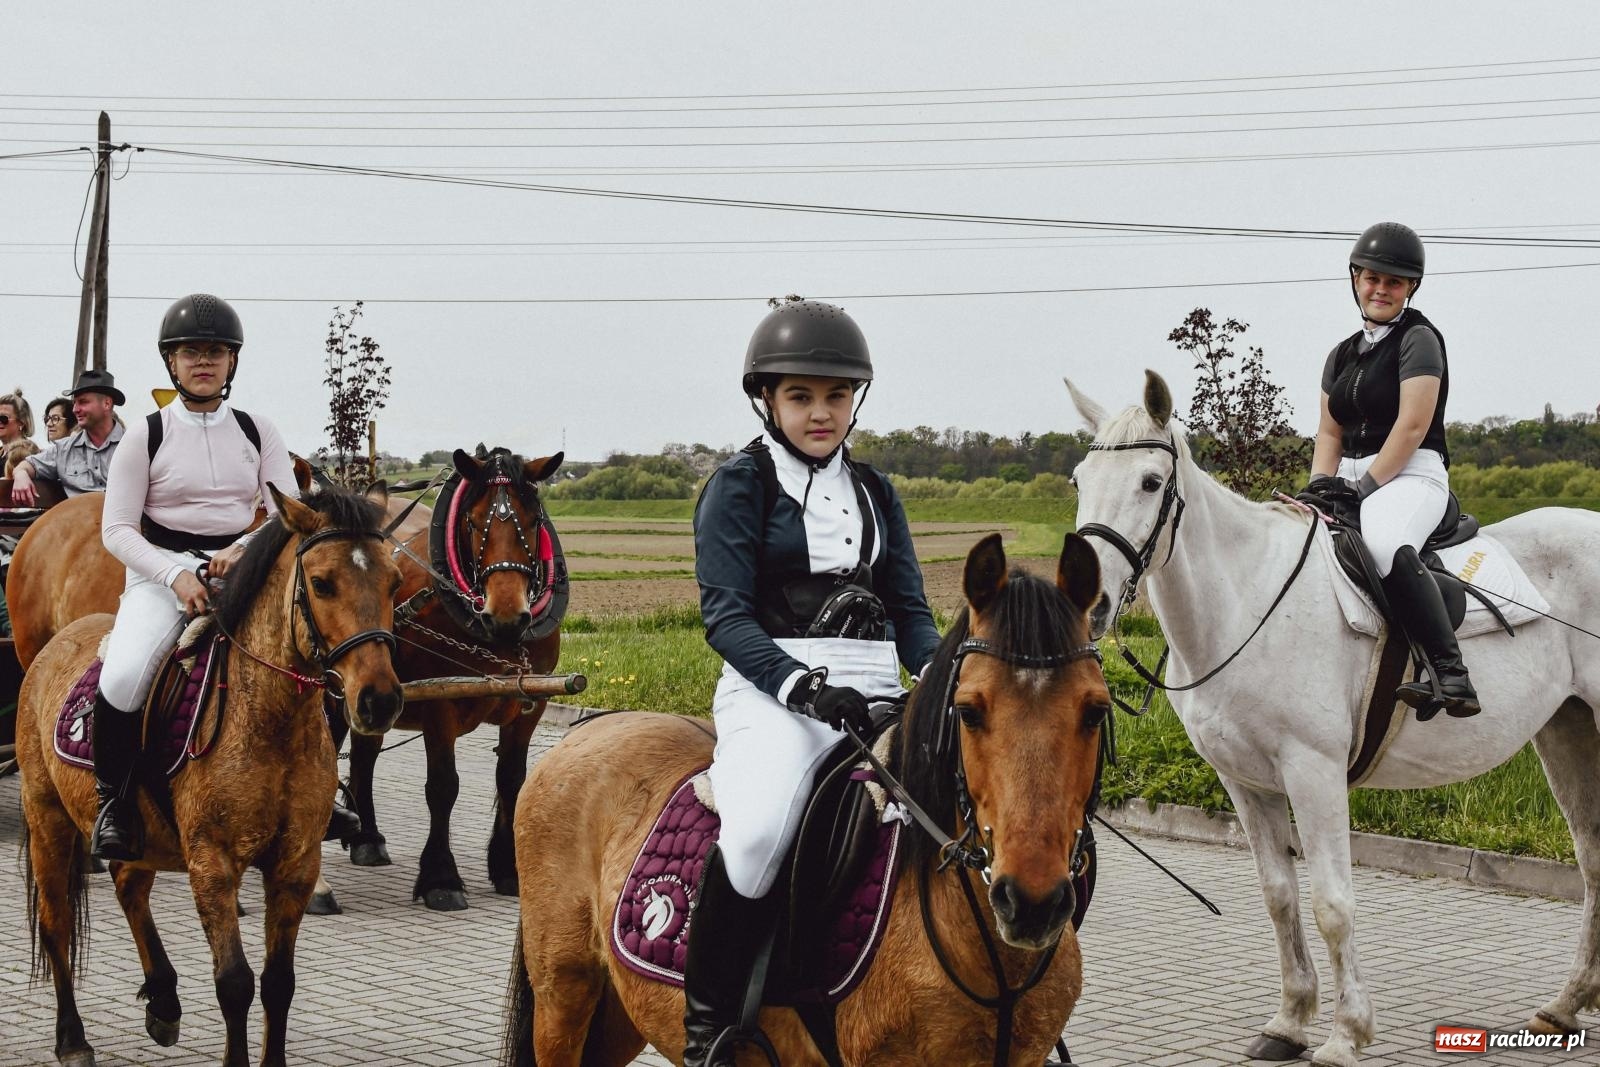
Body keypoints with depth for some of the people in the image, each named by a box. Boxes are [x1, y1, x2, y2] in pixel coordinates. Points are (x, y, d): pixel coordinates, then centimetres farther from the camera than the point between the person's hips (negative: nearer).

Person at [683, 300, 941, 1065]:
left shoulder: (874, 493, 18)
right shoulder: (739, 486, 3)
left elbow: (909, 611, 16)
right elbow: (725, 615, -6)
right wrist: (804, 686, -21)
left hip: (874, 687, 6)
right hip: (772, 687, -5)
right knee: (759, 827, -34)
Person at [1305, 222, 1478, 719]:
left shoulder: (1418, 338, -3)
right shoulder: (1343, 354, 20)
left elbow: (1412, 426, -12)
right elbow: (1329, 430, 18)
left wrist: (1368, 483, -17)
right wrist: (1322, 483, -1)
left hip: (1412, 475, -9)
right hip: (1355, 480, 9)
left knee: (1384, 542, -39)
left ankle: (1449, 674, -44)